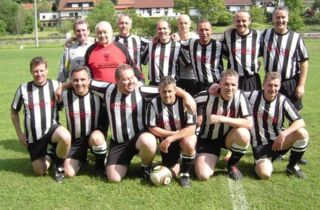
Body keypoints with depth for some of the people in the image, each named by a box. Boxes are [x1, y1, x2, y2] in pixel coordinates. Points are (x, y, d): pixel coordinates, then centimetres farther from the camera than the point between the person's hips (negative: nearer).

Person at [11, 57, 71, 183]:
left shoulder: (55, 85, -6)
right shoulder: (23, 89, -4)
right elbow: (14, 112, 7)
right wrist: (19, 133, 3)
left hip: (51, 128, -1)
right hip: (33, 136, 2)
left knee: (65, 137, -37)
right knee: (40, 172, 5)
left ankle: (59, 165, -7)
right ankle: (47, 157, 42)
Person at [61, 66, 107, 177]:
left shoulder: (97, 94, -15)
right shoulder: (65, 95, -9)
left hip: (93, 135, -2)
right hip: (74, 139, 2)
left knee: (97, 137, -39)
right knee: (69, 173, -9)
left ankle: (101, 164, -7)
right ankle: (81, 158, 26)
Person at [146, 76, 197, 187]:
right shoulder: (154, 103, -18)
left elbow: (191, 128, -25)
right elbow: (152, 128, -13)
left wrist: (170, 139, -31)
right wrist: (173, 132, -19)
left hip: (185, 136, -1)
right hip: (166, 139, 2)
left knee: (189, 144, -37)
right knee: (172, 173, -5)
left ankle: (185, 174, -10)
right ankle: (176, 161, 33)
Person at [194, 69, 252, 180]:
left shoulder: (239, 96, -18)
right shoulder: (207, 95, -21)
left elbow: (249, 123, -26)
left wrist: (221, 119, -32)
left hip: (228, 137, 2)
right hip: (208, 139, -1)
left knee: (243, 134, -33)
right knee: (203, 175, -20)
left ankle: (232, 164, -1)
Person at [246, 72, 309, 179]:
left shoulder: (282, 101, -10)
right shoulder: (253, 96, -11)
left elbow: (300, 122, -14)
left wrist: (284, 134, -30)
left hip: (278, 140, 2)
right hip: (260, 144, -2)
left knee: (302, 133, -25)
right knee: (265, 174, -27)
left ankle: (292, 166, 0)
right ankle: (261, 163, 13)